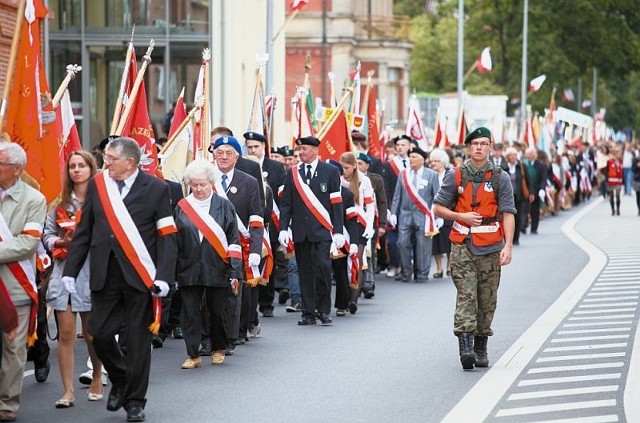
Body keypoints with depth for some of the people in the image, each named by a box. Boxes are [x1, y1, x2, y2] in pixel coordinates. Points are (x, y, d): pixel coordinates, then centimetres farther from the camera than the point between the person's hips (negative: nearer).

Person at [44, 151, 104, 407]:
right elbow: (47, 235, 11)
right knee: (65, 333, -1)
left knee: (91, 333, 7)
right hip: (63, 273, 3)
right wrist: (62, 242, -8)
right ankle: (68, 391, 2)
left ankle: (97, 381, 29)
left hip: (91, 273, -3)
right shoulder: (60, 204, 11)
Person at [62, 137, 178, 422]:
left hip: (140, 276, -3)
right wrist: (70, 270, 5)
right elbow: (83, 232, 10)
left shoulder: (156, 189, -2)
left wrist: (164, 277, -13)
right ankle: (119, 381, 27)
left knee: (137, 340, 3)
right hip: (104, 275, 3)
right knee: (99, 334, 0)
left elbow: (167, 237, -4)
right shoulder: (97, 185, 7)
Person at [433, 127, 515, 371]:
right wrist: (461, 216, -10)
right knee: (466, 295, -12)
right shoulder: (456, 176, 4)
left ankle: (481, 348, 17)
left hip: (491, 248, 1)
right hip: (463, 246, -1)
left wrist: (508, 246, -14)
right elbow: (438, 208, 7)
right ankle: (465, 346, -21)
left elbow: (507, 214, -4)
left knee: (487, 300, 6)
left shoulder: (500, 178, 2)